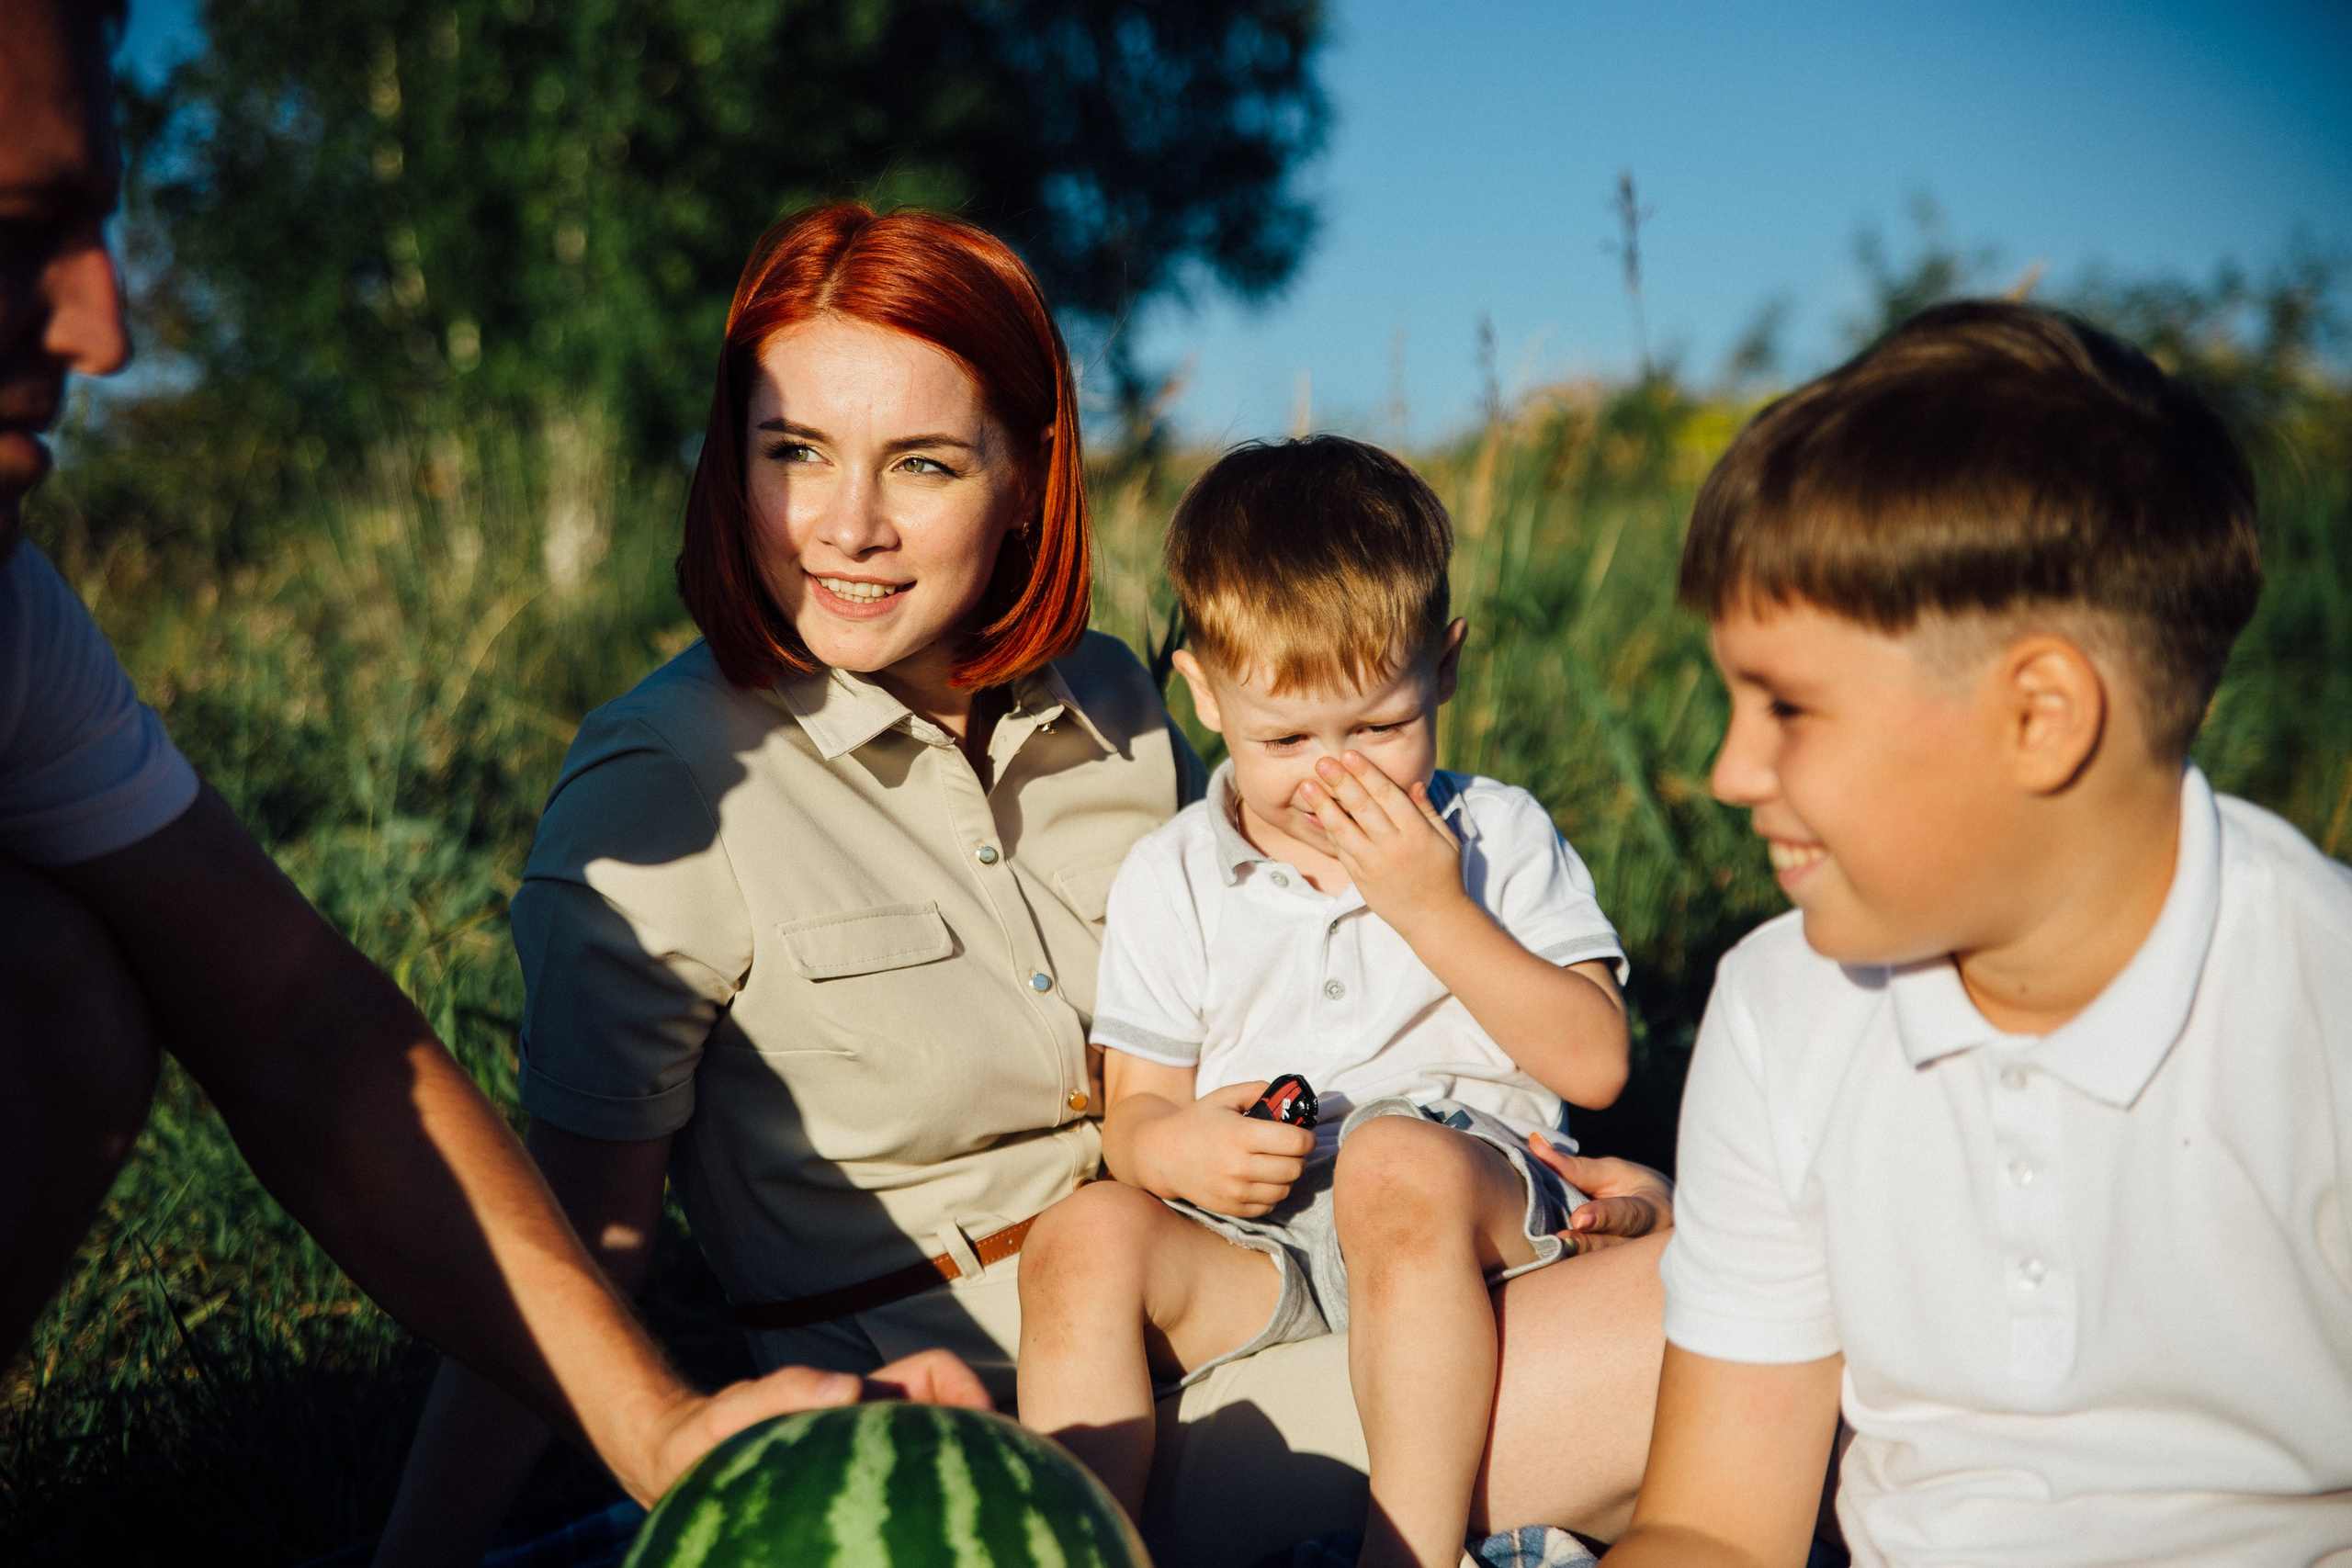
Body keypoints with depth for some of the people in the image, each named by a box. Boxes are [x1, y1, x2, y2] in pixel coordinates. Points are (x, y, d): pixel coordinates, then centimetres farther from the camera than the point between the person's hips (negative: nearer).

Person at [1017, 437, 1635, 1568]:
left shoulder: (1499, 836, 8)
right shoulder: (1169, 880, 10)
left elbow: (1593, 1063, -2)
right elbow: (1134, 1107, 9)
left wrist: (1436, 911, -12)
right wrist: (1175, 1147, -16)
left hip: (1472, 1207, -1)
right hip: (1250, 1253, 2)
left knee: (1396, 1161, -35)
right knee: (1085, 1234, -27)